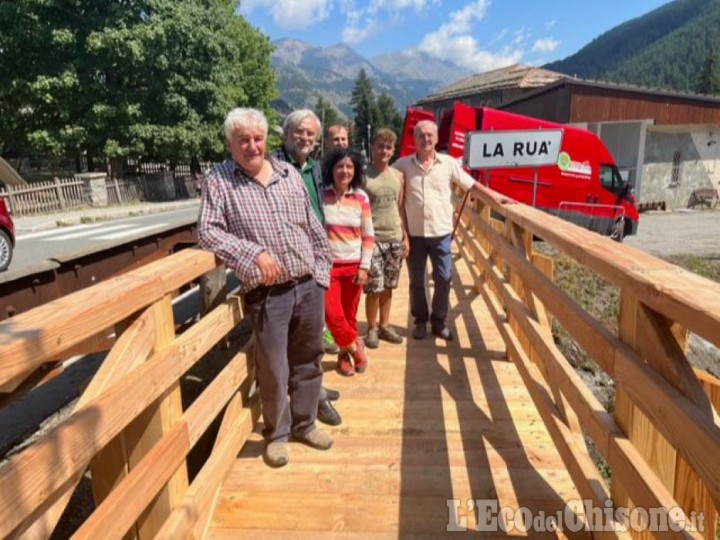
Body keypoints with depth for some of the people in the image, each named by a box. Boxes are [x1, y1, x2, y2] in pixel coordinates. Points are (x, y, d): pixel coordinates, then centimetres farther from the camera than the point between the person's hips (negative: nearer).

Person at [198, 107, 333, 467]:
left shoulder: (289, 174, 9)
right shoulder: (219, 180, -3)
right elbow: (207, 231, -12)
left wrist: (323, 270, 10)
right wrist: (255, 253, -21)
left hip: (309, 286, 5)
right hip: (267, 294, -4)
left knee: (308, 360, 16)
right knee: (274, 370, 5)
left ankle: (304, 423, 38)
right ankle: (277, 434, 30)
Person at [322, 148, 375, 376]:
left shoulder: (361, 197, 0)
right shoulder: (320, 195, -5)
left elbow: (368, 236, 3)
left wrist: (364, 267, -4)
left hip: (353, 266, 2)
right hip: (327, 265, -1)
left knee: (349, 315, 10)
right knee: (333, 315, -7)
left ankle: (345, 353, 33)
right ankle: (354, 347, 19)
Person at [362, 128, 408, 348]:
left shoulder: (398, 176, 8)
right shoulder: (363, 175, -6)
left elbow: (400, 208, 13)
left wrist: (406, 236, 10)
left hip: (394, 238, 5)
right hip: (372, 238, -4)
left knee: (388, 287, 12)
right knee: (374, 288, -3)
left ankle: (384, 326, 27)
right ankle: (372, 329, 16)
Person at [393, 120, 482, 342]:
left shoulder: (448, 163, 0)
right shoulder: (403, 165, -1)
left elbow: (471, 184, 6)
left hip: (441, 232, 1)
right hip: (414, 233, 0)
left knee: (443, 278, 5)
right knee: (416, 280, 9)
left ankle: (439, 322, 22)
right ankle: (420, 321, 26)